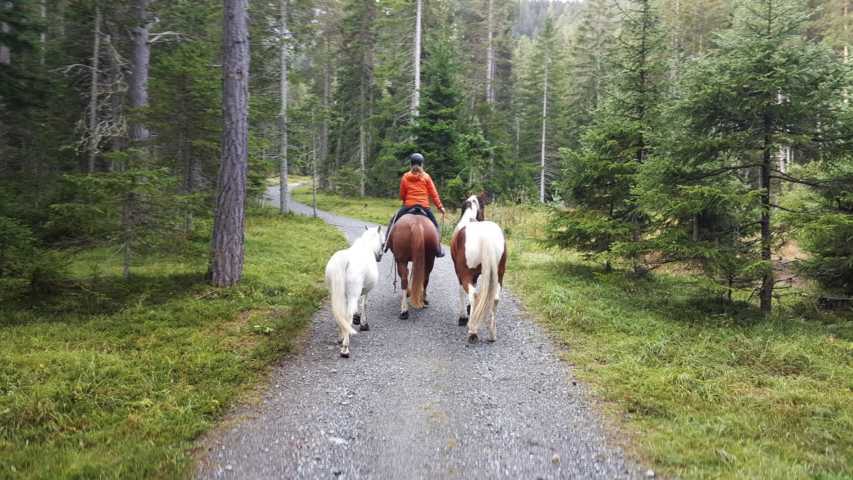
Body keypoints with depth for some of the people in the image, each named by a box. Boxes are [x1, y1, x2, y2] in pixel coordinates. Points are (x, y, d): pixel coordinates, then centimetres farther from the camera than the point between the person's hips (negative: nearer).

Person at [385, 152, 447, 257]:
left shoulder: (405, 177, 2)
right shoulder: (426, 177, 1)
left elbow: (402, 195, 6)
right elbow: (434, 194, -1)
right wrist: (440, 207, 5)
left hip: (408, 206, 0)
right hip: (424, 207, 0)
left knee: (393, 221, 17)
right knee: (435, 225, 15)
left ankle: (386, 243, 6)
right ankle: (438, 249, 7)